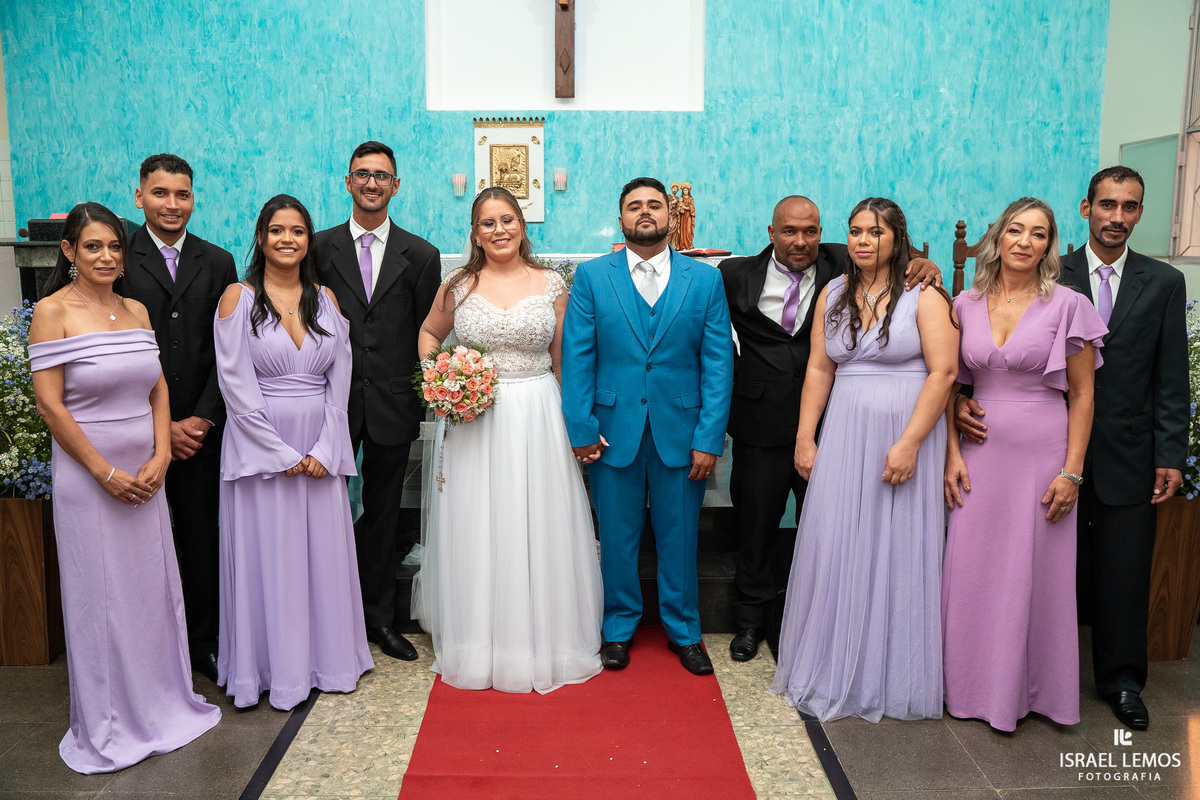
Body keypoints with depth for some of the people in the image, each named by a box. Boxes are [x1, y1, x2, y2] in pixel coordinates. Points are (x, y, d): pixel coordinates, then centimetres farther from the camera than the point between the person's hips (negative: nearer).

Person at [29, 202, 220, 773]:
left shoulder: (136, 310, 7)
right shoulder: (53, 311, -9)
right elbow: (50, 405, -13)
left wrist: (159, 457, -4)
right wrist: (105, 472, -13)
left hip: (146, 473, 5)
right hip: (87, 474, -5)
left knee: (153, 586, 13)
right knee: (100, 594, 6)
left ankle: (161, 700, 32)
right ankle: (109, 723, 24)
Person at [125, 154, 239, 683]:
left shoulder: (217, 263, 7)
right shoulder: (117, 260, -1)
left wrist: (202, 419, -7)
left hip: (201, 430, 2)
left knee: (202, 540, 9)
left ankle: (204, 642, 23)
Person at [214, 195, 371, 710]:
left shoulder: (325, 299, 7)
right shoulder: (238, 298, -3)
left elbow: (339, 381, 4)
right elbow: (237, 387, -9)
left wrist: (325, 449, -6)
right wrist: (283, 454, -12)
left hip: (321, 449, 3)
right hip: (260, 448, -3)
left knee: (324, 550, 10)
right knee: (267, 555, 4)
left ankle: (329, 658, 26)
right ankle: (274, 668, 20)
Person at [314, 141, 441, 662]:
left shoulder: (421, 256, 5)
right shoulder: (318, 248, 3)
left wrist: (422, 394, -2)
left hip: (393, 405, 1)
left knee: (384, 514, 11)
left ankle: (379, 618, 25)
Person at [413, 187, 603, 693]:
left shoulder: (551, 285, 2)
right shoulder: (458, 286, 3)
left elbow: (564, 359, 5)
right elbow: (429, 334, 19)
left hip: (537, 418, 0)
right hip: (472, 420, 1)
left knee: (538, 531, 6)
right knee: (475, 532, 7)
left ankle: (543, 640, 23)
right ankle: (478, 646, 23)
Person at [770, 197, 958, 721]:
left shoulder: (923, 295, -4)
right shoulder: (832, 295, 9)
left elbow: (943, 371, -10)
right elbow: (819, 369, 9)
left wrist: (909, 443, -17)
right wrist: (805, 436, 3)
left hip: (906, 434, -3)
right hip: (844, 436, 4)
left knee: (899, 551, 4)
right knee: (834, 547, 4)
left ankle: (895, 678, 22)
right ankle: (832, 671, 21)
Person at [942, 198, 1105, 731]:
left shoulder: (1068, 306, -4)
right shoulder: (966, 305, 4)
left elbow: (1081, 394, -3)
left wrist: (1071, 472, -8)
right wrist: (951, 454, 0)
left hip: (1041, 455, -2)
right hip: (979, 455, 3)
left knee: (1034, 571, 6)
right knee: (971, 568, 8)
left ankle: (1025, 688, 25)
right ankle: (971, 684, 26)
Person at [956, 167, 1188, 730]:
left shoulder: (1164, 283, 5)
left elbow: (1171, 380, 3)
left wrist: (1170, 457, -2)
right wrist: (965, 396, -22)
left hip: (1128, 457, 1)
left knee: (1124, 572, 9)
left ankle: (1121, 680, 26)